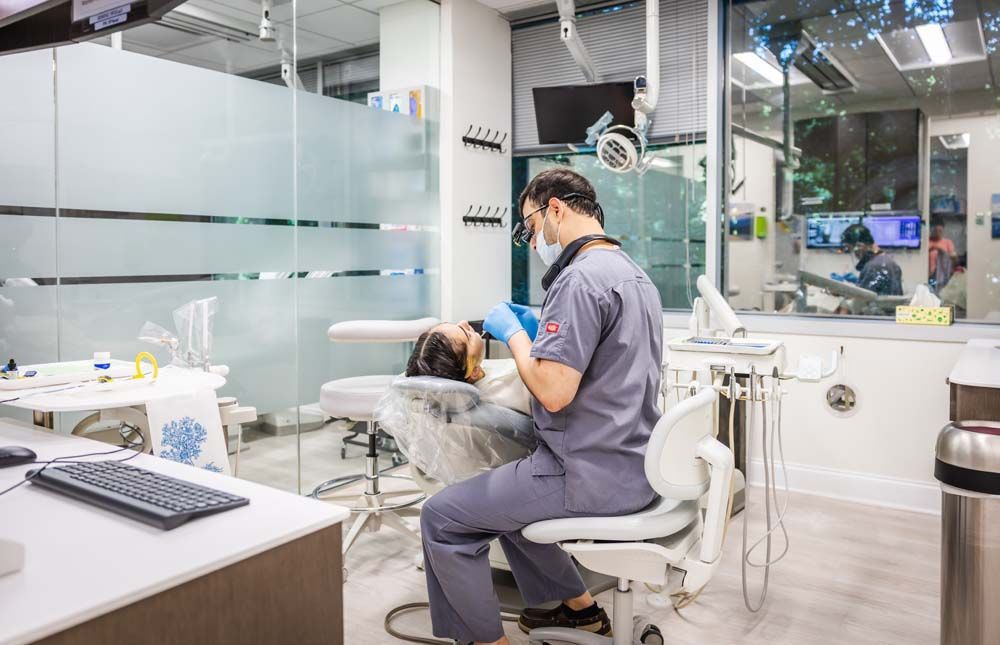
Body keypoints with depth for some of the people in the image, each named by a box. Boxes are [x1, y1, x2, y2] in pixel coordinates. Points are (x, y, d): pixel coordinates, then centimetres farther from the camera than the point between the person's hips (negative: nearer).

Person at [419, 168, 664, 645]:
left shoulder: (580, 278, -19)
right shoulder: (634, 274, 12)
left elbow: (554, 392, -26)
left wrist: (514, 334, -10)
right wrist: (541, 334, 14)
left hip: (591, 475, -10)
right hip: (631, 464, 10)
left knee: (442, 517, -2)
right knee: (502, 492, 28)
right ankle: (580, 607, 32)